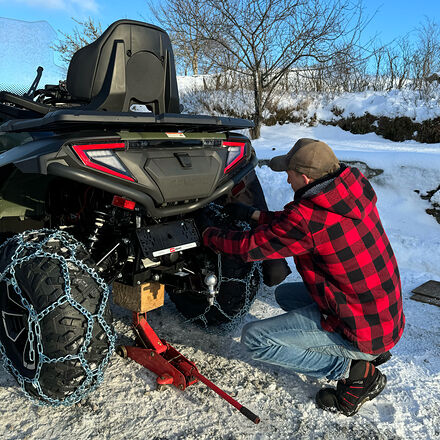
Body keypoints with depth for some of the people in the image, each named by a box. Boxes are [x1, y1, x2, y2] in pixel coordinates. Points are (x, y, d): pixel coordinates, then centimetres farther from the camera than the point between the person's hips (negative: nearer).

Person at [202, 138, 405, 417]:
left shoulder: (309, 218, -28)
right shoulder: (353, 191, -3)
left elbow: (249, 247, -15)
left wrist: (208, 234, 3)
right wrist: (255, 214, 16)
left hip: (360, 330, -9)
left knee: (254, 338, -6)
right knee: (284, 293, 23)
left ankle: (353, 370, -2)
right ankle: (368, 352, 17)